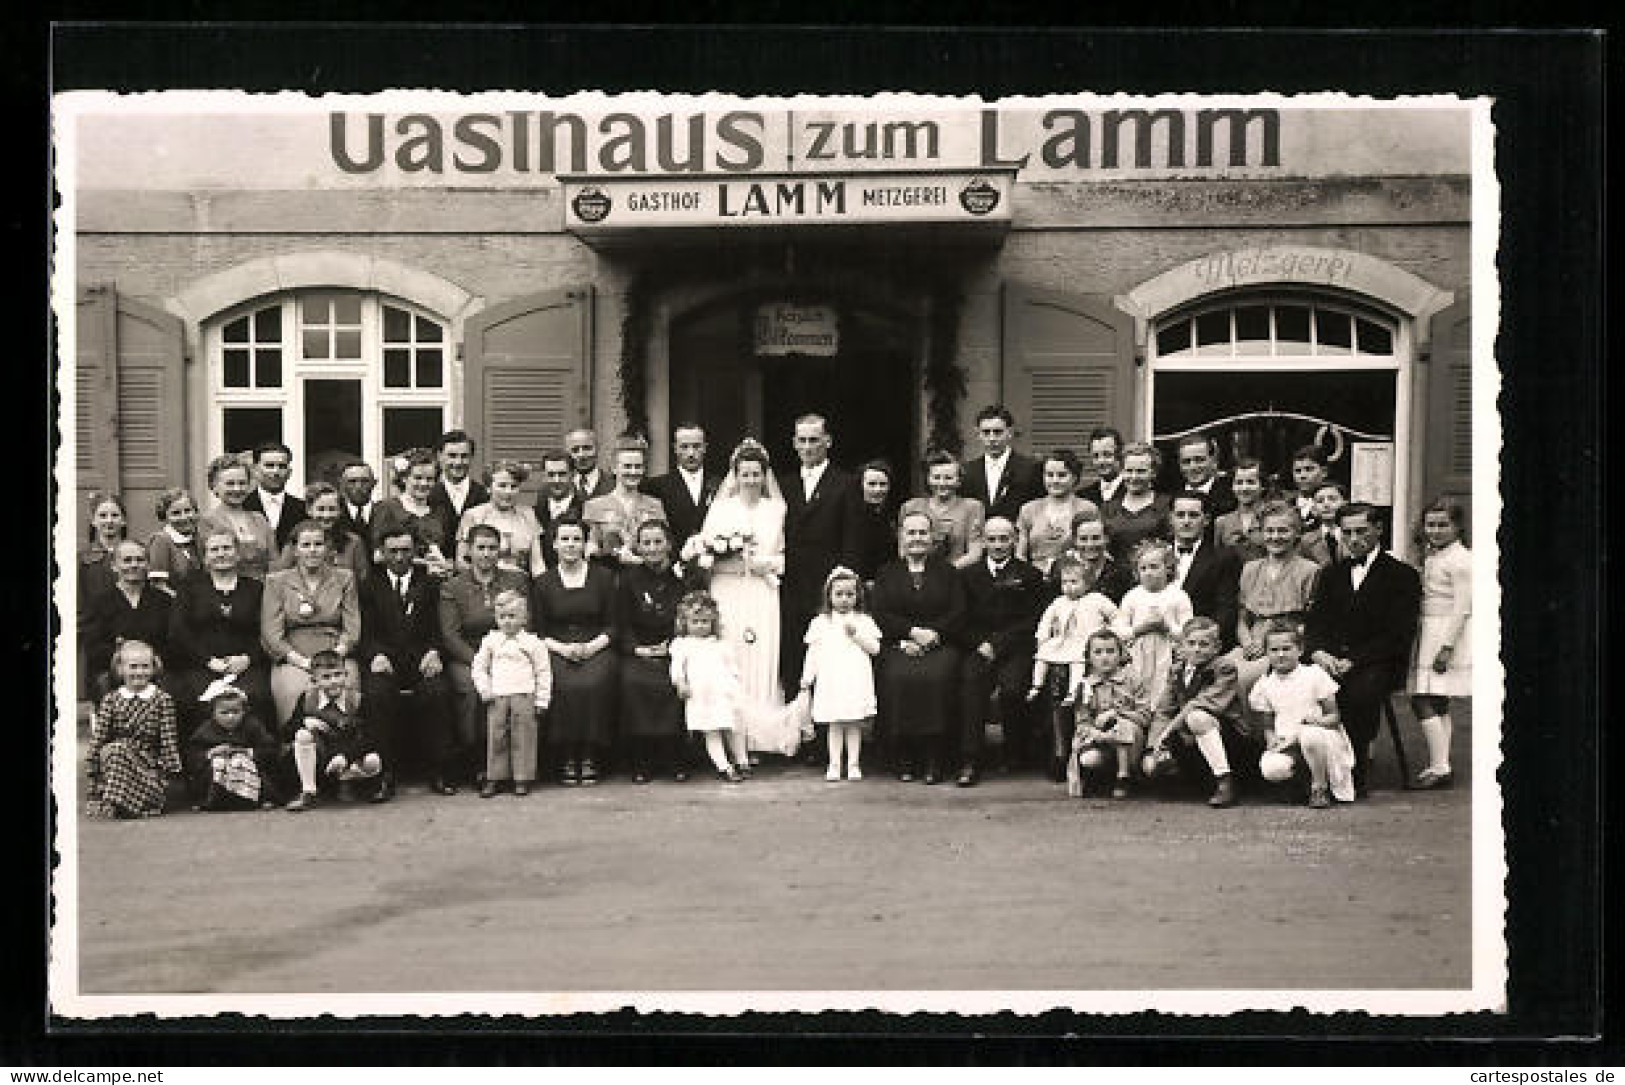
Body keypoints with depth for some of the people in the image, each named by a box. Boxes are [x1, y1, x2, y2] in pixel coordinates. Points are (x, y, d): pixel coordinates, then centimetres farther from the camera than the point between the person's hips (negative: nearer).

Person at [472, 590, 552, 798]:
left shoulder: (533, 642, 2)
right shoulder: (491, 641, 10)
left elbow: (543, 673, 4)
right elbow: (479, 667, 13)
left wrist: (541, 700, -1)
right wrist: (484, 689, 1)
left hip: (523, 696, -2)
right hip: (497, 697, 2)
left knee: (523, 738, -1)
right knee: (495, 737, 4)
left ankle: (523, 779, 4)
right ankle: (494, 777, 11)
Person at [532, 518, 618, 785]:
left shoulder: (603, 577, 10)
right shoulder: (542, 583, 11)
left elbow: (612, 625, 8)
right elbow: (539, 632, 9)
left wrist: (591, 647, -8)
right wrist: (562, 648, -9)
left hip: (596, 649, 0)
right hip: (557, 651, 0)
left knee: (594, 684, -32)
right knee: (565, 686, -32)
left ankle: (590, 758, -21)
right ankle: (566, 760, -22)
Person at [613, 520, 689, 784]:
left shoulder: (682, 577, 6)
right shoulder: (629, 578, 7)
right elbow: (621, 625, 7)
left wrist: (674, 646, -8)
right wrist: (636, 648, -10)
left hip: (674, 653, 0)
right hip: (638, 654, 0)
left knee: (675, 684, -31)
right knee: (633, 682, -30)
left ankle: (675, 761, -14)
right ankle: (641, 762, -16)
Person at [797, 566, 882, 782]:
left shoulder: (864, 621, 8)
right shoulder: (820, 623, 9)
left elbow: (874, 649, 1)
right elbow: (813, 653, 9)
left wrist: (855, 633, -10)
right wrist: (807, 677, 3)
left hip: (857, 681, 0)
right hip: (831, 681, 0)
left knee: (854, 724, 2)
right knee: (835, 725, 1)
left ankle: (853, 764, 9)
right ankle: (834, 765, 7)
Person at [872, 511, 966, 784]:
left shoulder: (947, 572, 15)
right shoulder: (887, 574, 17)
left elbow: (958, 615, 4)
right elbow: (881, 617, 4)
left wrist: (931, 635, -12)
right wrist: (912, 632, -11)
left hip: (940, 646, -1)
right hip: (899, 646, 1)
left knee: (937, 677, -32)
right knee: (898, 677, -30)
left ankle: (934, 760, -23)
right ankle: (904, 760, -20)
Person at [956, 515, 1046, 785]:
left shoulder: (1030, 575, 11)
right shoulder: (969, 575, 18)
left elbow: (1031, 621, 1)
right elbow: (963, 622, 12)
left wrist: (998, 644, -10)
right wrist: (980, 644, -8)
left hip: (1016, 649, -1)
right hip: (978, 648, 1)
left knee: (1011, 687, -31)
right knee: (972, 683, -29)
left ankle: (1016, 752, -10)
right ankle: (969, 761, -32)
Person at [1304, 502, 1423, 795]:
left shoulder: (1403, 576, 4)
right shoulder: (1331, 574, 21)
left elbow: (1397, 637, -5)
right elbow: (1316, 622, 14)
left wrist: (1352, 661, -16)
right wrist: (1318, 651, -10)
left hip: (1377, 663, -4)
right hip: (1330, 659, 4)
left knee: (1361, 691, -36)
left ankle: (1355, 775, -23)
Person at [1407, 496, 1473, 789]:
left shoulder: (1460, 560, -13)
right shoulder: (1430, 556, 14)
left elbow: (1462, 608, -17)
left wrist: (1447, 647, -20)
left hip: (1448, 633, -9)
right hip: (1428, 633, 9)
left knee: (1422, 700, -13)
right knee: (1438, 704, 11)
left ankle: (1440, 767, -12)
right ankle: (1439, 766, 15)